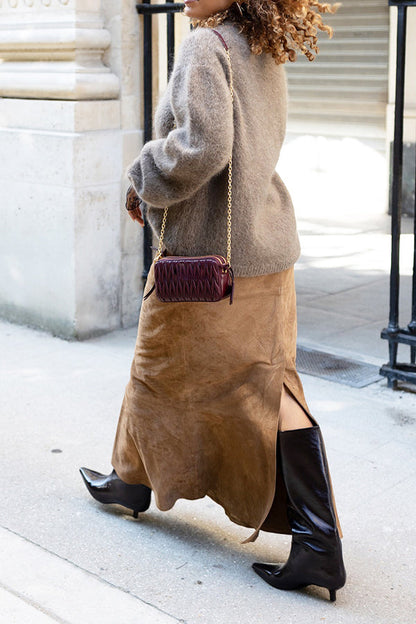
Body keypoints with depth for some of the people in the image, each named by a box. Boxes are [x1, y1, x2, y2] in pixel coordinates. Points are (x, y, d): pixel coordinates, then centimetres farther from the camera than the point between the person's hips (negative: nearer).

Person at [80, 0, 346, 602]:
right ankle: (318, 544, 4)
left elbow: (203, 145, -26)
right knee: (271, 388, 8)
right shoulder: (268, 55, 12)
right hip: (269, 251, 8)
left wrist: (145, 181, -9)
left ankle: (134, 480, 39)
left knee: (162, 370, 15)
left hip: (207, 254, -7)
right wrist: (158, 186, 19)